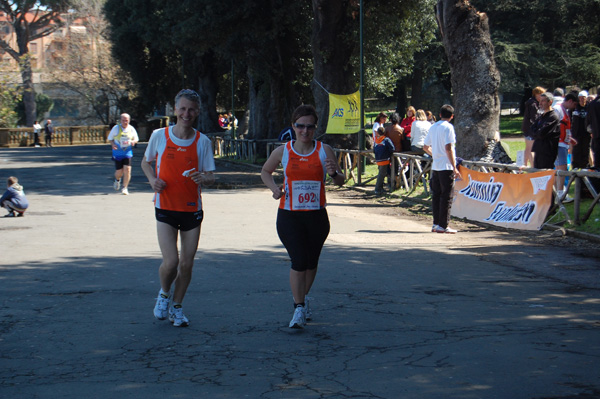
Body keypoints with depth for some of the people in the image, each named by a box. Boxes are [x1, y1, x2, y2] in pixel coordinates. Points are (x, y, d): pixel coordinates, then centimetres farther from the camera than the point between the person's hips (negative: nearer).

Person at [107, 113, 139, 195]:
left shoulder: (131, 129, 1)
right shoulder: (116, 128, -4)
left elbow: (136, 139, 13)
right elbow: (110, 139, 4)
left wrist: (133, 141, -11)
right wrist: (113, 144, -16)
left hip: (128, 152, 1)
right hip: (117, 153, -1)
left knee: (127, 169, -12)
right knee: (119, 172, 0)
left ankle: (125, 188, 0)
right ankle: (117, 180, 38)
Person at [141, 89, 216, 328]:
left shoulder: (202, 141, -2)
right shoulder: (159, 136, -3)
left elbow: (210, 177, 0)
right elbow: (146, 162, 14)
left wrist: (203, 178, -23)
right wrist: (152, 179, -6)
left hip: (192, 209, 1)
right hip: (166, 208, -1)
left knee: (186, 264, 4)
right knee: (170, 262, -12)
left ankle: (177, 307, 26)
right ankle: (164, 293, 19)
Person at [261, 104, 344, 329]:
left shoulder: (324, 151, 0)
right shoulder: (282, 152, 0)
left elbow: (340, 182, 3)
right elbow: (265, 171, 16)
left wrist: (334, 173, -20)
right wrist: (274, 188, -3)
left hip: (317, 215, 2)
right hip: (289, 215, -2)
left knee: (311, 262, 14)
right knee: (299, 261, -13)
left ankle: (303, 298, 39)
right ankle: (299, 309, -5)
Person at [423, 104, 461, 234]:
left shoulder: (433, 127, 12)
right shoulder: (448, 127, -9)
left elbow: (425, 147, 18)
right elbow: (448, 148, -17)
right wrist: (454, 167, -17)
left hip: (435, 166, 7)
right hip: (446, 167, -7)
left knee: (436, 195, 11)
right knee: (446, 196, -2)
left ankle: (436, 224, 13)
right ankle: (443, 226, -2)